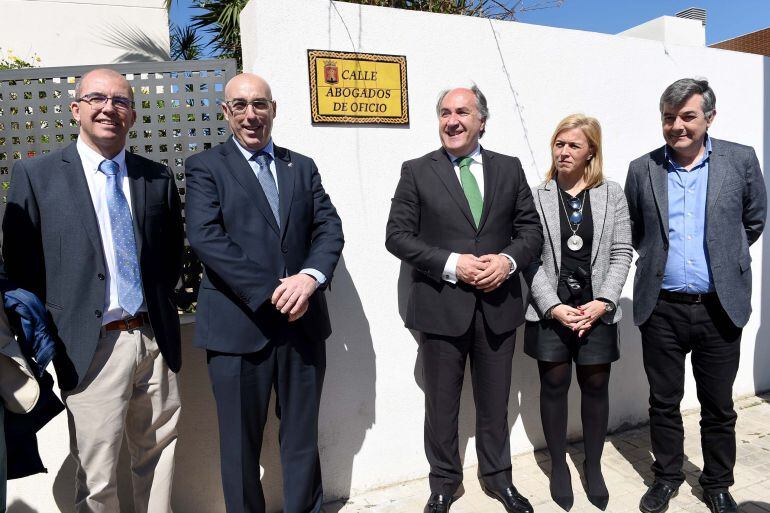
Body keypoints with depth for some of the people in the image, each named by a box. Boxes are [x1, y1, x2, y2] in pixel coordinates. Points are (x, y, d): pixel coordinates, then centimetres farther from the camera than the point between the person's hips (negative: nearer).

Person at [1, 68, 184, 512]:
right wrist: (49, 329, 0)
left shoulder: (158, 177, 6)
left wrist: (160, 301, 9)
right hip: (92, 347, -3)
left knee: (159, 455, 17)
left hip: (156, 340, 3)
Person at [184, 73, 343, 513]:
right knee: (240, 445, 11)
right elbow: (206, 237, -11)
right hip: (238, 324, -3)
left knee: (303, 439, 17)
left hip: (303, 322, 3)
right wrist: (270, 292, -18)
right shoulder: (205, 167, 2)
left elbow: (329, 228, 4)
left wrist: (310, 276, -16)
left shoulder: (303, 167, 13)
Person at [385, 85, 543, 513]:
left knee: (495, 401, 17)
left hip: (498, 304, 2)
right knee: (442, 403, 13)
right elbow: (398, 235, -6)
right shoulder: (417, 172, -1)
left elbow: (532, 230, 7)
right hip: (442, 306, -2)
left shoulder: (509, 169, 7)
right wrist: (452, 264, -17)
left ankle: (498, 476, 39)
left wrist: (508, 260, -13)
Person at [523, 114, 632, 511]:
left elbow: (621, 254, 2)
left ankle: (593, 467, 29)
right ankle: (558, 465, 25)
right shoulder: (536, 196, 0)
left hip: (597, 309, 1)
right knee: (554, 386, 8)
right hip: (550, 310, -1)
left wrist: (602, 303, -10)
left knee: (596, 387, 9)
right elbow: (531, 258, -4)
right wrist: (554, 307, -12)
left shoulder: (612, 194, 4)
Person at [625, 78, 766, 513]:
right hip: (661, 309, 1)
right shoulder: (643, 169, 1)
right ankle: (667, 477, 32)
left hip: (720, 308, 0)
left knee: (719, 407, 13)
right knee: (664, 402, 13)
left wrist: (724, 261, 16)